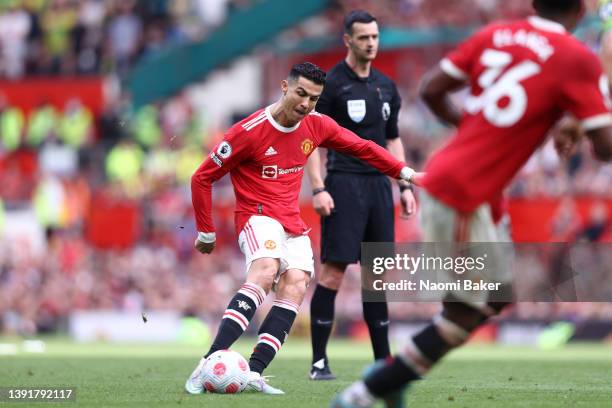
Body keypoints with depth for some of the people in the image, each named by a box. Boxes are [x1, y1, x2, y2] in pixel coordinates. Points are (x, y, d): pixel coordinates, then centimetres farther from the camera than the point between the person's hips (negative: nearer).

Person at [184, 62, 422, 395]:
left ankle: (254, 373, -27)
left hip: (293, 223, 6)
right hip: (257, 215, -6)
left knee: (295, 285, -19)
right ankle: (210, 362, -42)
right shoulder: (249, 131, -12)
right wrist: (206, 232, 1)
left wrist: (404, 173, 14)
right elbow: (202, 178, -4)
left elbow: (362, 148, 20)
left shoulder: (316, 125, 4)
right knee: (265, 272, -33)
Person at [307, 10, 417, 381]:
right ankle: (319, 362, -7)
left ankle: (383, 361, 13)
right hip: (344, 183, -6)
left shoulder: (387, 86, 14)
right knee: (334, 269, -10)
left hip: (379, 184, 6)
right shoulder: (330, 84, -5)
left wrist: (405, 186, 14)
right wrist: (318, 189, -15)